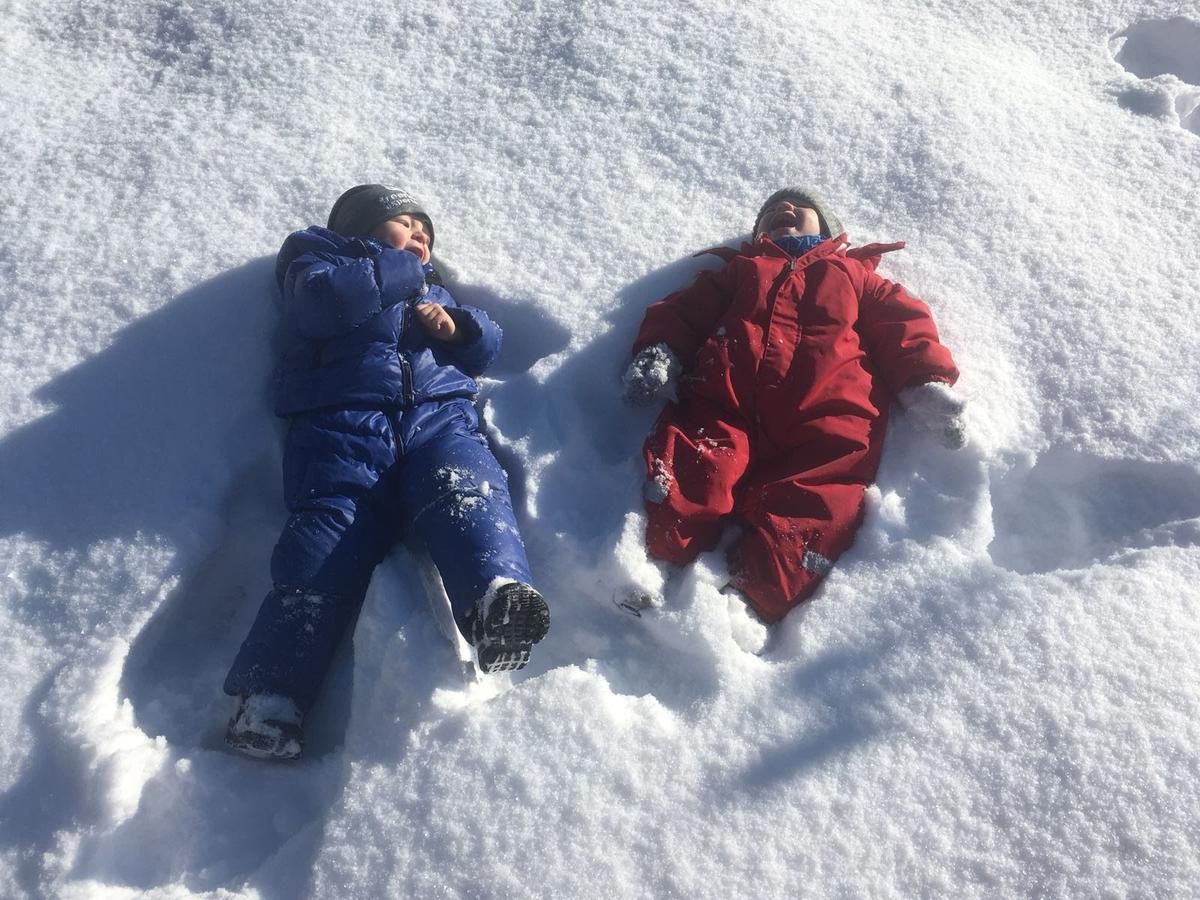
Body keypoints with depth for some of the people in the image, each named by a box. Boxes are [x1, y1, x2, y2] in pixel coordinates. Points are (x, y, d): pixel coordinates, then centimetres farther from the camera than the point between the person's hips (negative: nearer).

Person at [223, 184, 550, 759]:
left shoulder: (431, 290, 40)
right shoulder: (318, 261, 26)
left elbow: (487, 346, 29)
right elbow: (324, 300, 0)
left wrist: (458, 327, 7)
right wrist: (400, 272, 11)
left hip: (439, 416, 3)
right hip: (343, 425, -3)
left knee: (466, 490, -30)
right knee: (330, 537, -24)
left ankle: (497, 597, -56)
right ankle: (271, 694, -31)